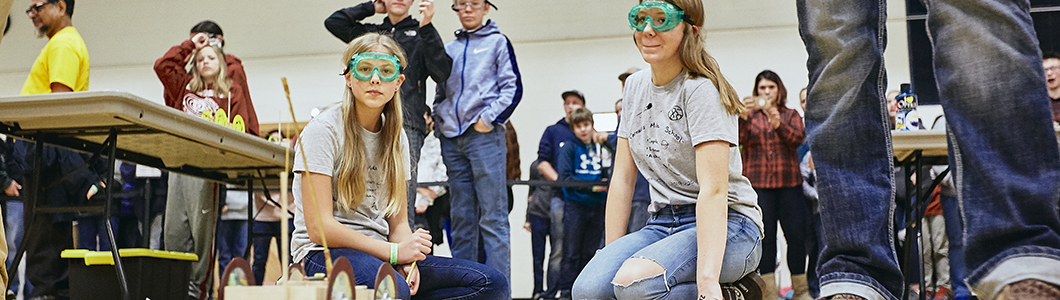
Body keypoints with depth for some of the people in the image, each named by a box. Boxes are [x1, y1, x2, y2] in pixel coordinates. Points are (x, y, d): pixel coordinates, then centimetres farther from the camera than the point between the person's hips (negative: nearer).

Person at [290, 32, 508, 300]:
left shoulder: (396, 137, 12)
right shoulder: (323, 130, -7)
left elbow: (398, 223, 13)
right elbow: (319, 228, -14)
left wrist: (406, 260, -10)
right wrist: (394, 252, -18)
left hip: (379, 253, 6)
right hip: (325, 253, -6)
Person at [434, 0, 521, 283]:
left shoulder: (497, 42, 8)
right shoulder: (448, 49, 20)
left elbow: (513, 87, 0)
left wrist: (489, 117, -11)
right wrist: (438, 121, 8)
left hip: (484, 135, -5)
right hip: (452, 139, 5)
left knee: (492, 216, -9)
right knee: (461, 217, 6)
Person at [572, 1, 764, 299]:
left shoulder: (702, 90, -12)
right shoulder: (635, 86, 10)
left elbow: (714, 191, -22)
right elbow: (623, 178, 9)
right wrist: (612, 255, 2)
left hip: (724, 228, -6)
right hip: (663, 224, 6)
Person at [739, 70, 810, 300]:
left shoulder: (791, 115, 16)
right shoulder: (751, 115, 13)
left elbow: (798, 138, -2)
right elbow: (740, 139, -3)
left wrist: (778, 124, -18)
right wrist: (743, 117, -20)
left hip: (788, 182, 1)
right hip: (758, 183, -1)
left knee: (796, 234, -2)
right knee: (765, 236, -3)